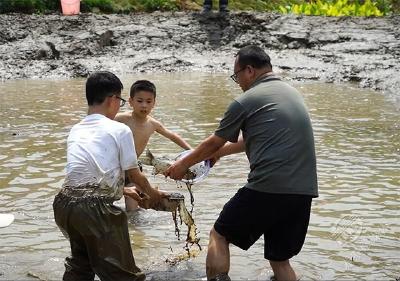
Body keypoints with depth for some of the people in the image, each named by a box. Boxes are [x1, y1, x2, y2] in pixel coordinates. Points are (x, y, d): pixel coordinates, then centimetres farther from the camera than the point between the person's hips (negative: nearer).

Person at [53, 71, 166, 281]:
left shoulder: (75, 131, 20)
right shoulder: (120, 130, 1)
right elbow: (134, 174, 8)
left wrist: (124, 190, 38)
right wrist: (151, 194, 29)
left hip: (65, 203, 7)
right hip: (95, 207, -7)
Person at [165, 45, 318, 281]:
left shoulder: (245, 101, -3)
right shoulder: (292, 92, 19)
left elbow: (214, 143, 8)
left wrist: (182, 165, 24)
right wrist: (219, 152, 38)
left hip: (267, 188, -7)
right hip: (304, 192, 7)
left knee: (220, 235, 14)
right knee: (280, 260, 18)